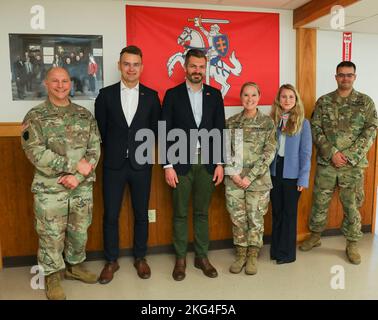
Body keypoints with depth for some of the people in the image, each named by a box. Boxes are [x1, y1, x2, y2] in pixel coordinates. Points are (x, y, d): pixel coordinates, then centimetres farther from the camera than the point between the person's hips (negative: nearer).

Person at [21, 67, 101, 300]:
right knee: (51, 235, 9)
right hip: (50, 189, -3)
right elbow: (36, 153, -15)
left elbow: (95, 150, -1)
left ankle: (75, 265, 38)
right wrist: (74, 165, -18)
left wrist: (78, 176, -13)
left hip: (82, 187, 3)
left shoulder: (85, 115, 4)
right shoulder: (35, 117, -5)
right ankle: (52, 275, 29)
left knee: (80, 231, 16)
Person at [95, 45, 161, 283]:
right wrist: (113, 151, 6)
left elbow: (155, 130, 6)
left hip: (141, 164, 1)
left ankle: (140, 258, 29)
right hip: (114, 165, 0)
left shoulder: (151, 96, 2)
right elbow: (101, 129, 4)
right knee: (111, 215, 7)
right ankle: (111, 261, 25)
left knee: (141, 214, 11)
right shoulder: (106, 94, 0)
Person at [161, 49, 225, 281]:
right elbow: (165, 132, -3)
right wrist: (168, 166, -9)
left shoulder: (215, 95, 7)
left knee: (202, 212, 11)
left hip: (207, 162, 2)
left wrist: (220, 163, 0)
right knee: (180, 213, 7)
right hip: (181, 162, -2)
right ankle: (181, 258, 20)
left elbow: (220, 130, 6)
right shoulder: (173, 94, 1)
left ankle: (202, 257, 23)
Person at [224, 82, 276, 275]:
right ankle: (240, 253, 27)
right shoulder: (231, 122, 5)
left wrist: (250, 176, -13)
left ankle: (253, 255, 25)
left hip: (258, 179, -1)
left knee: (256, 218, 8)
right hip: (234, 179, 2)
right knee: (237, 218, 9)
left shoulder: (267, 122, -1)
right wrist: (233, 173, -9)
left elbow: (269, 153, -7)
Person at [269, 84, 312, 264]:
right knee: (276, 212, 13)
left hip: (292, 175, -3)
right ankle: (276, 249, 27)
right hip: (274, 173, 3)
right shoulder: (272, 121, 4)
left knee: (289, 212, 8)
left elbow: (305, 153, -5)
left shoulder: (303, 123, -4)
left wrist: (303, 179, -10)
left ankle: (287, 252, 21)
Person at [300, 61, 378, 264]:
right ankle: (315, 236, 29)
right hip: (326, 162, 1)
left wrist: (348, 156, -14)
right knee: (320, 202, 10)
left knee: (352, 205, 7)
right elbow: (315, 130, -2)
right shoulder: (323, 101, 4)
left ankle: (352, 244, 24)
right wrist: (332, 153, -13)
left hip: (353, 164, 0)